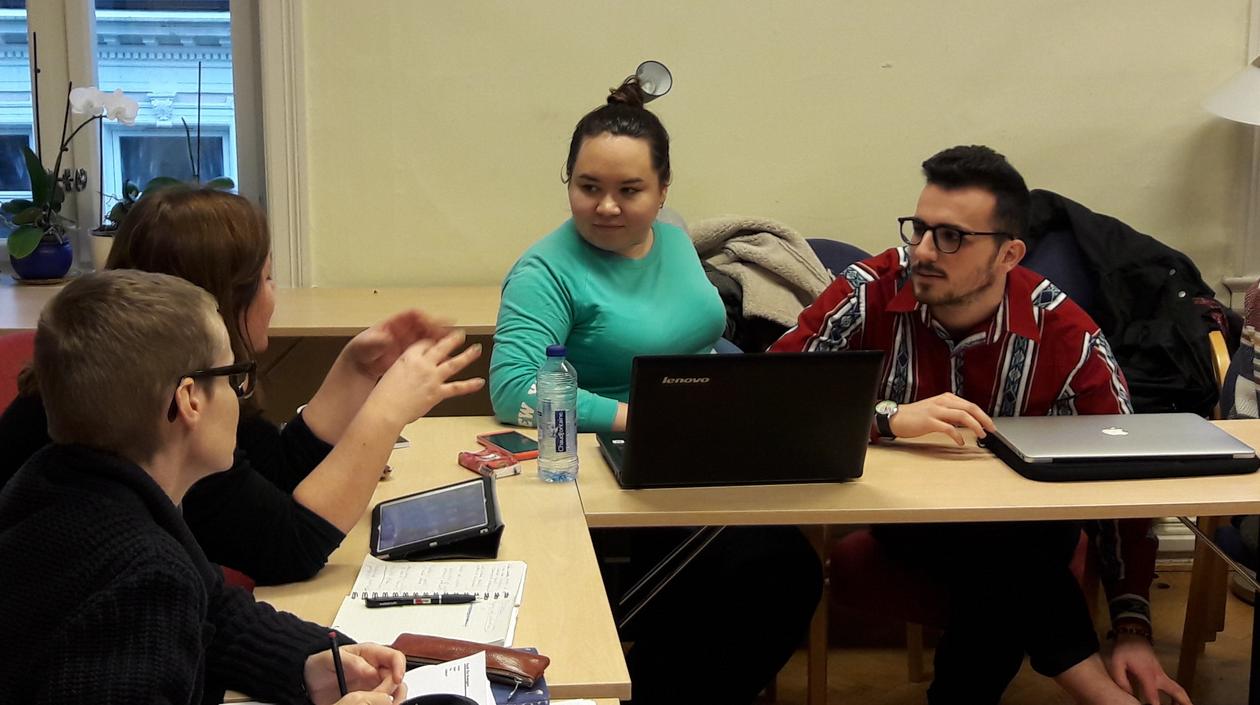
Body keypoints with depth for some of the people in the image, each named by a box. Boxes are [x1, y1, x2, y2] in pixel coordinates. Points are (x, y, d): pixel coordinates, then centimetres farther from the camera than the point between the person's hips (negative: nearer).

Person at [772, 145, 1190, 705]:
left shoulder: (1066, 338, -16)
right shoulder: (871, 292, -16)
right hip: (898, 507, -1)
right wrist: (887, 418, -39)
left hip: (1021, 524, 1)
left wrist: (1133, 627, -18)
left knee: (1008, 546, -33)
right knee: (1000, 553, -31)